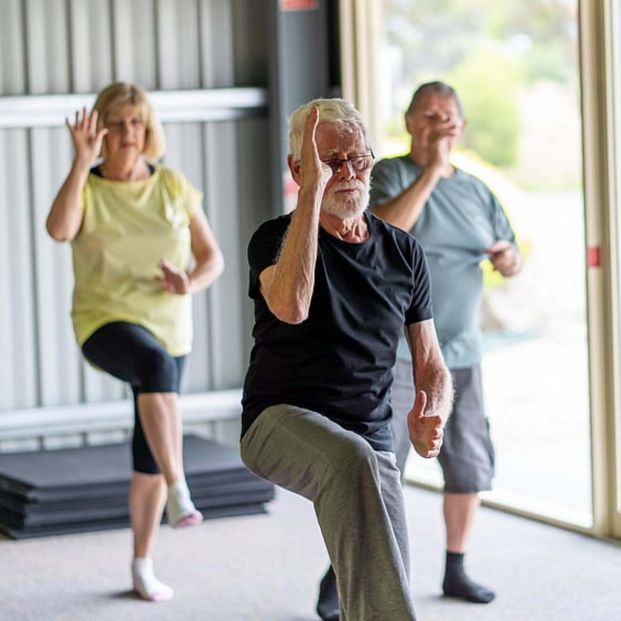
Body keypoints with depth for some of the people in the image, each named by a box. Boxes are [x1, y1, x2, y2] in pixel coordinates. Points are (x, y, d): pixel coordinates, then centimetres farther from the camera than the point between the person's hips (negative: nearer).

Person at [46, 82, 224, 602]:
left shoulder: (173, 185, 3)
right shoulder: (86, 188, -4)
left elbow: (213, 257, 6)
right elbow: (59, 229, -27)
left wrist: (190, 284, -16)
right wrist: (83, 162, -26)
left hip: (168, 329, 4)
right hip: (107, 324, -4)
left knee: (149, 455, 8)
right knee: (155, 364, -40)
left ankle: (143, 564, 25)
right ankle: (179, 491, -42)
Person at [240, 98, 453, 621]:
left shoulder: (403, 253, 10)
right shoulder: (276, 239, -1)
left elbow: (431, 366, 13)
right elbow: (291, 306, -26)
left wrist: (431, 417, -11)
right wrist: (313, 190, -24)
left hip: (371, 441, 4)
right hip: (281, 422, -4)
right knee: (351, 459, -39)